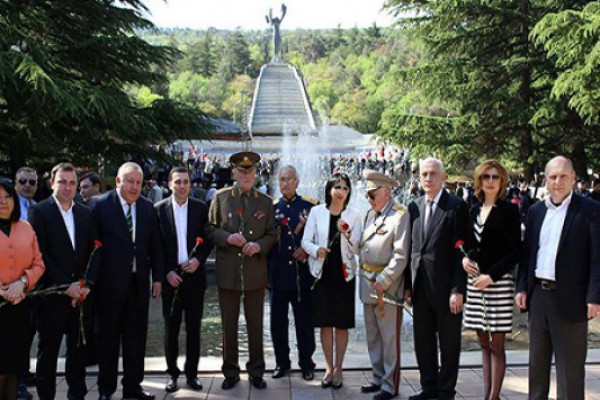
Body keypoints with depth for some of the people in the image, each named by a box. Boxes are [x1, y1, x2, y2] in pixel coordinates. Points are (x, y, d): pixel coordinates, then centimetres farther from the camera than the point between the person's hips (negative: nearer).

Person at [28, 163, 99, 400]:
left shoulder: (85, 213, 10)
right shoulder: (39, 212, -3)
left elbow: (93, 251, 8)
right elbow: (41, 254, -10)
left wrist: (86, 283, -5)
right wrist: (66, 285, -14)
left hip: (81, 292, 4)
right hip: (52, 292, -4)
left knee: (79, 347, 9)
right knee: (48, 349, 7)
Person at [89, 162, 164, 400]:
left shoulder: (147, 207, 5)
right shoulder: (99, 204, -6)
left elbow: (155, 245, 8)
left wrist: (158, 277, 6)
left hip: (138, 282, 3)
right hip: (110, 282, -3)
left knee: (136, 336, 9)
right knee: (108, 336, 10)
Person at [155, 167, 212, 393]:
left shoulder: (201, 208, 3)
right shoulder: (159, 209, 0)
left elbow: (208, 238, 6)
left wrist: (199, 259, -10)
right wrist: (167, 272, -7)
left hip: (194, 275, 1)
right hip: (170, 276, -1)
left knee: (193, 328, 7)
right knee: (171, 328, 8)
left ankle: (191, 373, 18)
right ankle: (172, 373, 19)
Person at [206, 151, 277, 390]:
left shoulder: (265, 202, 6)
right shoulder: (220, 197, 3)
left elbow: (272, 234, 8)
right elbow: (210, 229, 4)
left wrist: (259, 245, -12)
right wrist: (227, 237, -15)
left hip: (255, 272, 1)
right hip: (228, 272, 0)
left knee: (255, 325, 8)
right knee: (229, 325, 8)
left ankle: (256, 372, 22)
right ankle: (230, 372, 22)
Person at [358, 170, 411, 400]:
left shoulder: (400, 215, -11)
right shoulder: (369, 214, 13)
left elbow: (401, 256, -16)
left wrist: (382, 282, -18)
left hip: (388, 285, -8)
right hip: (367, 284, 8)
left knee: (389, 337, 1)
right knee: (372, 336, 16)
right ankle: (378, 378, 29)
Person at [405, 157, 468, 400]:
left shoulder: (456, 206, -8)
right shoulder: (414, 207, 9)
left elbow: (460, 251, -11)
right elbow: (412, 248, 11)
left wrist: (458, 289, -15)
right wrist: (408, 285, 7)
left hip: (445, 287, -5)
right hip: (420, 287, 6)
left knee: (449, 343, 8)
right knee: (423, 341, 15)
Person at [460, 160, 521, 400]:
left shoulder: (509, 210, -4)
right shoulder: (474, 210, 12)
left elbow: (516, 251, -7)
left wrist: (491, 275, -14)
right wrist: (465, 259, 0)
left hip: (498, 281, -5)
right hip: (474, 279, 6)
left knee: (496, 344, -2)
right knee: (484, 342, 10)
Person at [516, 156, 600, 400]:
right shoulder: (536, 211, 10)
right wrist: (522, 287, 7)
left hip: (569, 298, -5)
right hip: (538, 295, 6)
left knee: (570, 367, 4)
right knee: (537, 361, 17)